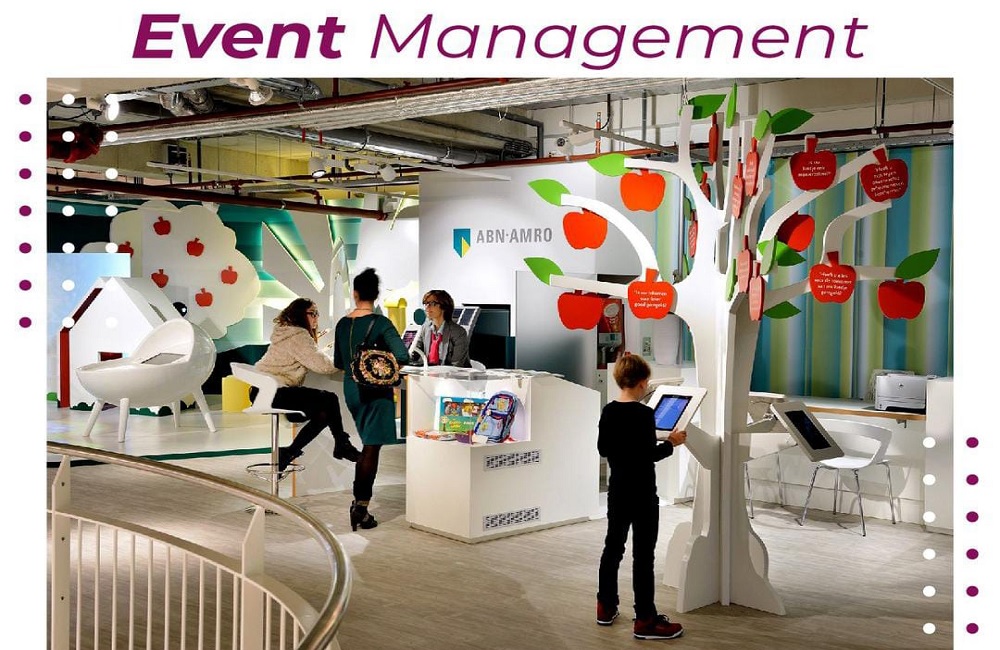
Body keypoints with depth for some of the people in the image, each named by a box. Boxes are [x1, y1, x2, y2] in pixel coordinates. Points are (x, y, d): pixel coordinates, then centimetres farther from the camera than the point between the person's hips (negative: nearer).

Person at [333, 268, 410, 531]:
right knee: (371, 448, 0)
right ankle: (361, 508, 1)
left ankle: (359, 499, 22)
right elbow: (403, 356, -21)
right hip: (376, 391, -5)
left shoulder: (342, 324, 3)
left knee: (368, 445, 19)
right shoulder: (380, 323, -13)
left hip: (351, 389, 6)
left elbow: (338, 362, 12)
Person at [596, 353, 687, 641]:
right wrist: (671, 443, -6)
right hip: (641, 492, -7)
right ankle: (645, 620, 2)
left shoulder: (608, 411, 3)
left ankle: (606, 607, 25)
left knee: (613, 546, 16)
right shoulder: (644, 414, -18)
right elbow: (650, 455, -19)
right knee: (643, 554, -2)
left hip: (617, 489, 7)